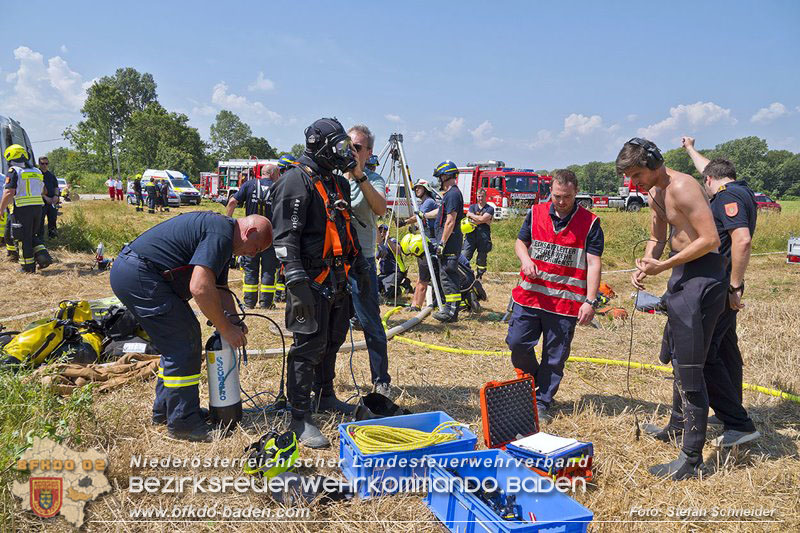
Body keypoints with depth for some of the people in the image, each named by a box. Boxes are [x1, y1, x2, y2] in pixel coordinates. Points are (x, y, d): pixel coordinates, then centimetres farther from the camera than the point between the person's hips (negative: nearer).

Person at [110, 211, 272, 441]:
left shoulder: (219, 228, 17)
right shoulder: (221, 234, -17)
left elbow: (220, 289, 19)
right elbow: (200, 288, -27)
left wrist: (233, 319, 1)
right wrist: (226, 329, -17)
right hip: (140, 275, -11)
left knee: (178, 341, 17)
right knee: (184, 344, -7)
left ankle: (164, 410, 27)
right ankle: (182, 423, 2)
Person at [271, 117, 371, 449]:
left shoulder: (338, 183, 17)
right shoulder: (297, 181, -12)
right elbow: (285, 237, -19)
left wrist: (360, 266, 24)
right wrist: (297, 283, -25)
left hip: (338, 281, 9)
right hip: (312, 282, -9)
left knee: (332, 341, 18)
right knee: (309, 347, -5)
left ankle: (325, 396, 35)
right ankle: (300, 418, 3)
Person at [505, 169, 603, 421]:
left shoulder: (590, 223, -3)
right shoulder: (536, 213, 6)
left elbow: (594, 263, -6)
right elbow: (520, 242, 17)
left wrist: (590, 301, -14)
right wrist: (525, 259, -6)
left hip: (566, 303, -3)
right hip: (530, 296, 3)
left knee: (555, 357, 5)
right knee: (517, 343, 4)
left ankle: (543, 403, 22)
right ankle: (532, 381, 33)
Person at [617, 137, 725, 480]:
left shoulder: (682, 187, -19)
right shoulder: (655, 194, 12)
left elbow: (710, 239, -24)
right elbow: (657, 239, 20)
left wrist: (663, 266, -20)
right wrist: (644, 267, 2)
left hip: (702, 277, -10)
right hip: (682, 274, 11)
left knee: (689, 367, -8)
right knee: (677, 358, 23)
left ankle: (692, 458, 0)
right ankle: (678, 426, 42)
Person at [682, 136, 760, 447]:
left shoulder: (727, 196, -15)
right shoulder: (741, 190, 15)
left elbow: (742, 239, -28)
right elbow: (709, 168, 34)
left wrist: (734, 287, -24)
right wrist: (690, 150, 49)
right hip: (723, 287, 11)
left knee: (701, 354, -10)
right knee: (725, 349, 20)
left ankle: (739, 425, -7)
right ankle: (731, 413, 34)